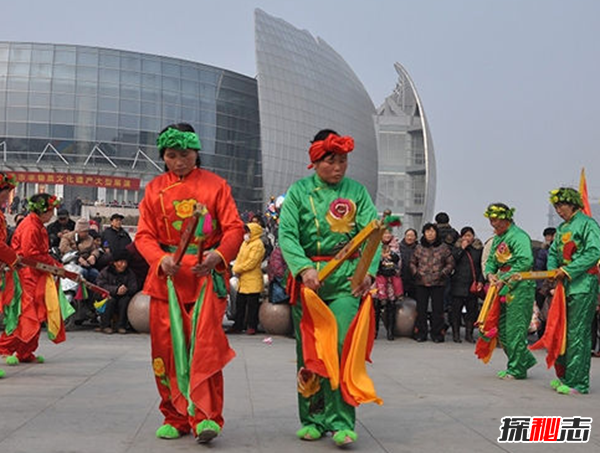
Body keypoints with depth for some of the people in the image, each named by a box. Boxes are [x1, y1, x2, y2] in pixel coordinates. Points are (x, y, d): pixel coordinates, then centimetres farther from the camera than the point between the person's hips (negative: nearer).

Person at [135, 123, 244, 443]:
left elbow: (234, 228, 0)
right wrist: (161, 259, -15)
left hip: (206, 274, -2)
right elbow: (144, 234, 6)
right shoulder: (154, 188, 12)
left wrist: (218, 255, -20)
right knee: (167, 346, 3)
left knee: (206, 343, -12)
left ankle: (206, 417, -11)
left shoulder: (215, 184, 6)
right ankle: (176, 417, 15)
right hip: (166, 275, 3)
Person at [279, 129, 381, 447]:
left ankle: (341, 421, -2)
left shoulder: (357, 191, 8)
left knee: (342, 346, -9)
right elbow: (286, 234, -5)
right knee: (308, 349, 5)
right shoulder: (299, 191, 5)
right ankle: (313, 418, 17)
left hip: (346, 278, 0)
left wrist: (368, 270, -16)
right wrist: (304, 268, -19)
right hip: (307, 277, 0)